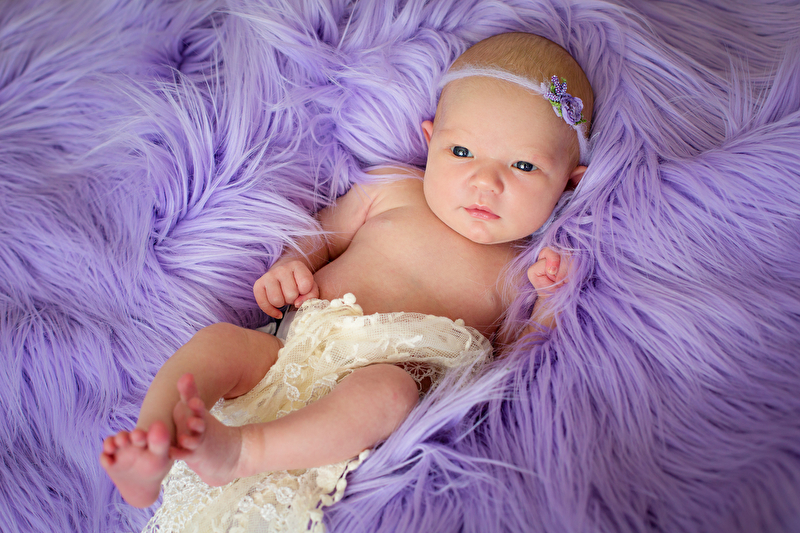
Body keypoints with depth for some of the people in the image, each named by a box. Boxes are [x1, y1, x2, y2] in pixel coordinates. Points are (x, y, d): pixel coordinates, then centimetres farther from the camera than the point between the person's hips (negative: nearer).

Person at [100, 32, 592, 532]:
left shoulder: (522, 266, 8)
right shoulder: (391, 190, 10)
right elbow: (322, 233, 22)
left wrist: (548, 302, -9)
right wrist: (291, 264, 1)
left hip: (393, 369, -3)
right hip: (295, 345, 4)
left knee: (388, 388, -37)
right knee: (219, 339, -20)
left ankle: (242, 450, -47)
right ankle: (152, 446, -35)